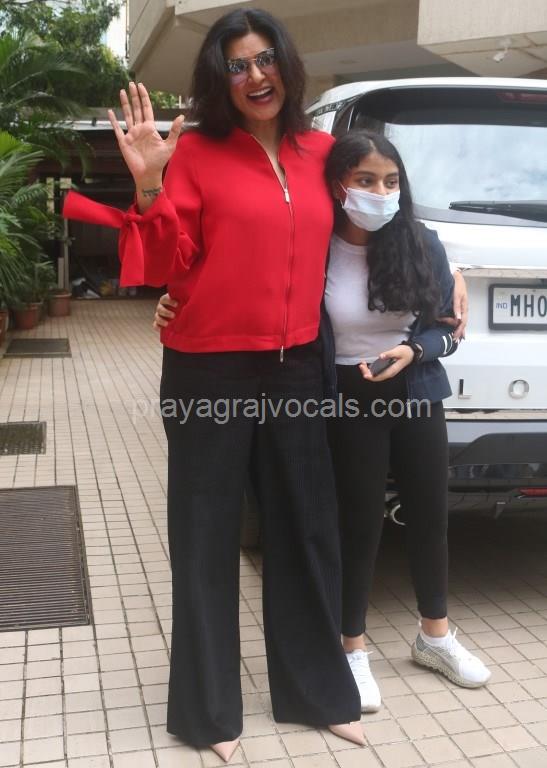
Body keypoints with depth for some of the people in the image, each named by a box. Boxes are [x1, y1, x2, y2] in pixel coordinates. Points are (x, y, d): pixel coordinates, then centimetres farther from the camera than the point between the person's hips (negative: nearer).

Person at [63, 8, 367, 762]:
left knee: (308, 531, 13)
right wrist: (149, 187, -21)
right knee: (207, 538, 6)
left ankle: (317, 691, 33)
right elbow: (170, 264, -8)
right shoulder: (196, 153, -5)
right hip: (210, 372, -4)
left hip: (297, 368, 5)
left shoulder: (320, 151, 8)